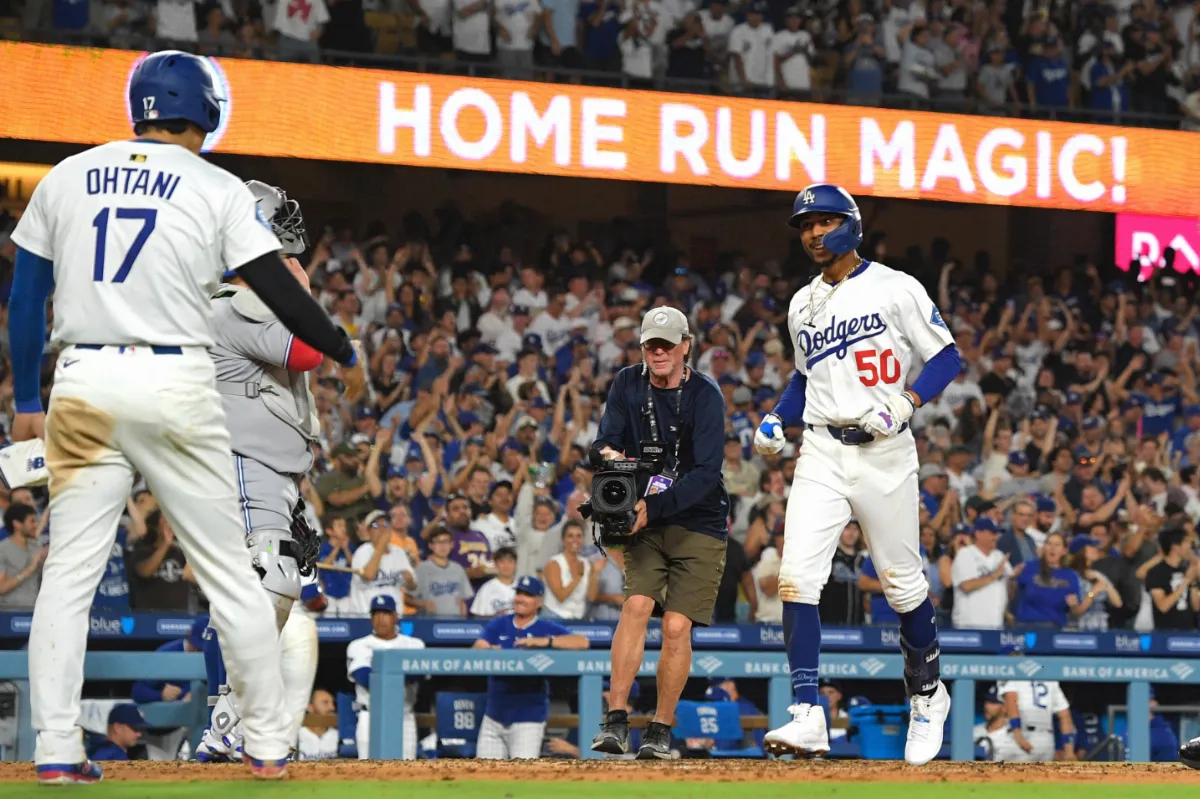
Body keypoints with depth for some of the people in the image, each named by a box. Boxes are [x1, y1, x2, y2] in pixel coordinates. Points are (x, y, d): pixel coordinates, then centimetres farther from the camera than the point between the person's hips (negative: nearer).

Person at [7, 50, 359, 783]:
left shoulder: (65, 179, 10)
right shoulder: (216, 189, 1)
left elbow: (26, 295, 11)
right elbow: (280, 291, -3)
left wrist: (26, 401, 17)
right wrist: (344, 350, 13)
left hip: (82, 387, 2)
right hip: (176, 386, -2)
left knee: (69, 574, 6)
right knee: (230, 572, 7)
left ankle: (56, 750, -2)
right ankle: (270, 744, 11)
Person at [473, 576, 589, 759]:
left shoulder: (547, 628, -1)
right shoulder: (499, 624, 10)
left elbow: (582, 642, -16)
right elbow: (477, 650, -4)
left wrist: (544, 641, -27)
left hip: (528, 718, -4)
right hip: (494, 716, 4)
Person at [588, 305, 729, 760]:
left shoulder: (705, 396, -11)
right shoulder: (628, 385, 2)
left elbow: (706, 475, -19)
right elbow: (602, 445, -2)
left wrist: (655, 506, -30)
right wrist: (608, 454, -27)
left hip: (699, 523, -2)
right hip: (646, 521, 2)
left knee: (676, 626, -9)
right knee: (636, 603, -18)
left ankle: (661, 730, 5)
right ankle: (615, 722, -20)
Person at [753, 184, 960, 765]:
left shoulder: (895, 289, -3)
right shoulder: (802, 306, 15)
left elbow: (946, 358, -3)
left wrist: (904, 403, -18)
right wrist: (776, 420, 10)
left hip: (884, 454, -4)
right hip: (821, 454, 4)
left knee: (903, 584, 5)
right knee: (796, 579, -12)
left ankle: (927, 694, 29)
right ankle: (807, 718, -15)